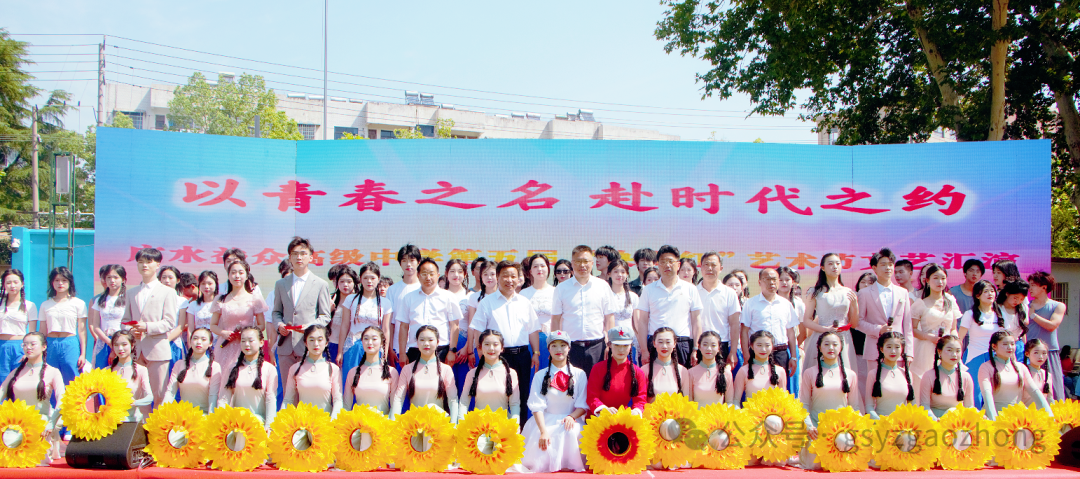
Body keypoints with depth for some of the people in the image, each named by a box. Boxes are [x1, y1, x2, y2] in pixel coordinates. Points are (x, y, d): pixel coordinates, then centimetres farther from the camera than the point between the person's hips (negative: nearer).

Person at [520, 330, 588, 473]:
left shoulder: (579, 374, 8)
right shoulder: (540, 376, 6)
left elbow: (583, 405, 7)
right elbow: (537, 406, -3)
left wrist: (572, 417, -15)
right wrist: (543, 431, -19)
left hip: (570, 420, 0)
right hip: (546, 420, 0)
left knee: (571, 433, -33)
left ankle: (569, 466, -16)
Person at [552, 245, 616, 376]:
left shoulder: (603, 286, 8)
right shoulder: (561, 288, 8)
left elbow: (609, 318, 9)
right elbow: (556, 320, 8)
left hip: (597, 347, 0)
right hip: (571, 348, 0)